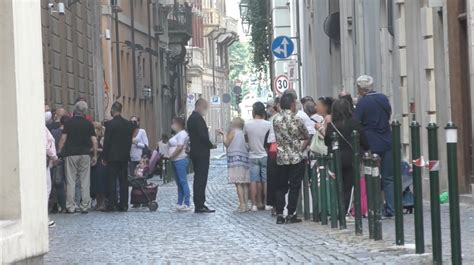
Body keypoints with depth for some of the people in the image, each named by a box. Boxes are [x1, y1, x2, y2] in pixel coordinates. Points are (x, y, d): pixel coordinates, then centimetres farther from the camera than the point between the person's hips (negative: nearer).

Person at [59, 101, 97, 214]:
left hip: (71, 154, -1)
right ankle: (85, 206, 2)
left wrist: (59, 153, 1)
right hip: (85, 154, 1)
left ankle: (71, 207, -1)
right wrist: (95, 156, 9)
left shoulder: (69, 123, 0)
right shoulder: (88, 124, 4)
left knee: (71, 181, 1)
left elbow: (63, 139, -5)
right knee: (85, 181, 4)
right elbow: (94, 142, 2)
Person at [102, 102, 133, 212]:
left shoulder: (110, 124, -10)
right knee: (123, 180, 7)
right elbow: (130, 140, 10)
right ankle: (123, 205, 7)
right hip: (124, 157, 5)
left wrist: (104, 157, -2)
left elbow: (107, 142, -9)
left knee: (112, 180, -2)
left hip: (112, 157, -5)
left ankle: (112, 204, -5)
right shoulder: (128, 124, 6)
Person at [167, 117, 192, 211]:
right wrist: (170, 157, 6)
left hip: (180, 160, -10)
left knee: (183, 182, -9)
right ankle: (180, 203, 16)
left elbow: (179, 148, -20)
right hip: (176, 161, 10)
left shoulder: (182, 134, -12)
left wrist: (170, 156, -13)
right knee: (179, 182, 12)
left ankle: (187, 204, -8)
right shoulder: (177, 134, 17)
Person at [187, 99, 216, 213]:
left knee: (198, 179, 13)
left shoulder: (191, 118, 16)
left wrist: (209, 144, 13)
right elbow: (203, 136, -21)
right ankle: (200, 206, -9)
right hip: (201, 153, -10)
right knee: (201, 179, -8)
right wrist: (211, 145, -5)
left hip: (195, 152, 10)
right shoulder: (198, 118, -16)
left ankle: (199, 204, 16)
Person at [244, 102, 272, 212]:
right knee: (266, 181, 6)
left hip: (253, 156, 1)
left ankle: (254, 204, 2)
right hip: (265, 155, -1)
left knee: (254, 181, 3)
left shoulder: (247, 124, -7)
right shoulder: (268, 124, -10)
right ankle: (266, 203, 8)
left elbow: (245, 138, 5)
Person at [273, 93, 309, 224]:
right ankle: (291, 214, 2)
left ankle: (279, 215, 7)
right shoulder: (296, 119, -11)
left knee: (281, 187, 10)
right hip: (296, 157, -4)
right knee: (294, 186, 3)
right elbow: (306, 136, 2)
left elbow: (277, 136, 8)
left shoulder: (276, 119, 0)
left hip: (281, 158, 4)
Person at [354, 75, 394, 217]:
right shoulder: (384, 98, 5)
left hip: (371, 145, -4)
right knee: (388, 178, 9)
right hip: (387, 143, 4)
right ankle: (391, 209, 6)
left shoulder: (362, 103, -11)